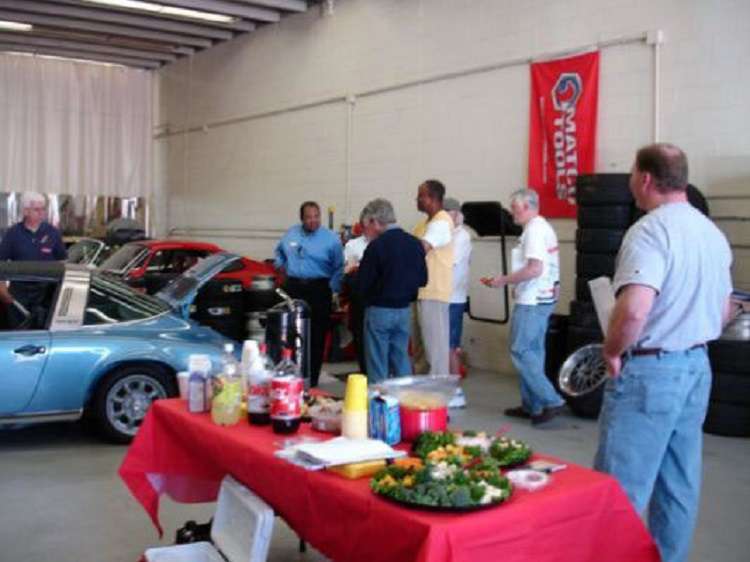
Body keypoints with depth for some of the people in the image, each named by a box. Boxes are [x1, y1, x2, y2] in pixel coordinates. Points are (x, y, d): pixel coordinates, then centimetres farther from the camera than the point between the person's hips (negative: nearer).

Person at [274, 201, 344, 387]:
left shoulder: (331, 239, -4)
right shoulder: (291, 234, 8)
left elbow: (339, 268, -2)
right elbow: (279, 252, 29)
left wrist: (333, 288, -11)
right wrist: (281, 266, 14)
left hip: (319, 290, -3)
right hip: (293, 288, 3)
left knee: (316, 338, 0)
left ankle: (311, 381, 8)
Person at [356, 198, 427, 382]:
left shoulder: (376, 246, -16)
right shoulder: (415, 243, 2)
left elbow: (362, 285, -14)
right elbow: (422, 279, 9)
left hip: (380, 310, -6)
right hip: (405, 310, 6)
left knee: (377, 366, 4)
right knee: (401, 360, 15)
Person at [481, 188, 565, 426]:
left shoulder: (535, 230, -15)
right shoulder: (544, 227, 17)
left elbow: (534, 269, -24)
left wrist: (504, 280, -15)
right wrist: (506, 280, 17)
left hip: (532, 301, -10)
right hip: (542, 299, 10)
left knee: (521, 351, -7)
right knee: (533, 351, 13)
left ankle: (551, 400, -7)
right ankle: (532, 405, 19)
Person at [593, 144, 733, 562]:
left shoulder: (650, 230, -18)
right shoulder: (713, 233, 11)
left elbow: (633, 311, -30)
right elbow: (723, 311, 20)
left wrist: (612, 351, -14)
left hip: (649, 371, -9)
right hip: (697, 367, 9)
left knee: (620, 491, -1)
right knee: (680, 485, 15)